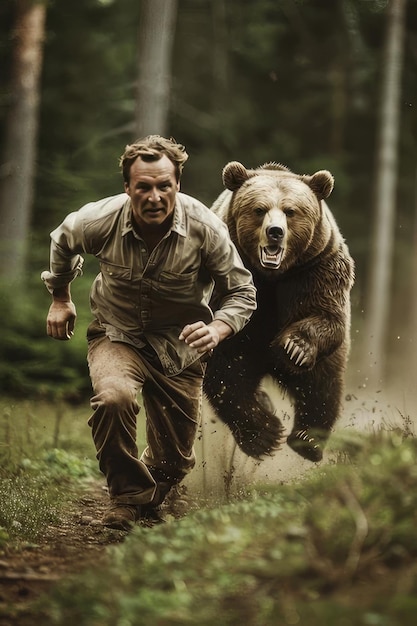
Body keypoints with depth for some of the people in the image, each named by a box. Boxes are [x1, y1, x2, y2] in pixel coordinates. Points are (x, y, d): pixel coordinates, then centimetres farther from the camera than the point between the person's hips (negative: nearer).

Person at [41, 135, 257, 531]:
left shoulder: (205, 228, -22)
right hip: (117, 335, -1)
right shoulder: (99, 221, -21)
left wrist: (217, 329, -32)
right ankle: (128, 495, -13)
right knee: (113, 396, -36)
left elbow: (241, 292, -11)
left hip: (180, 344, 1)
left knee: (174, 462, 7)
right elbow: (62, 242, 5)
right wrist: (60, 298, 15)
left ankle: (151, 493, 45)